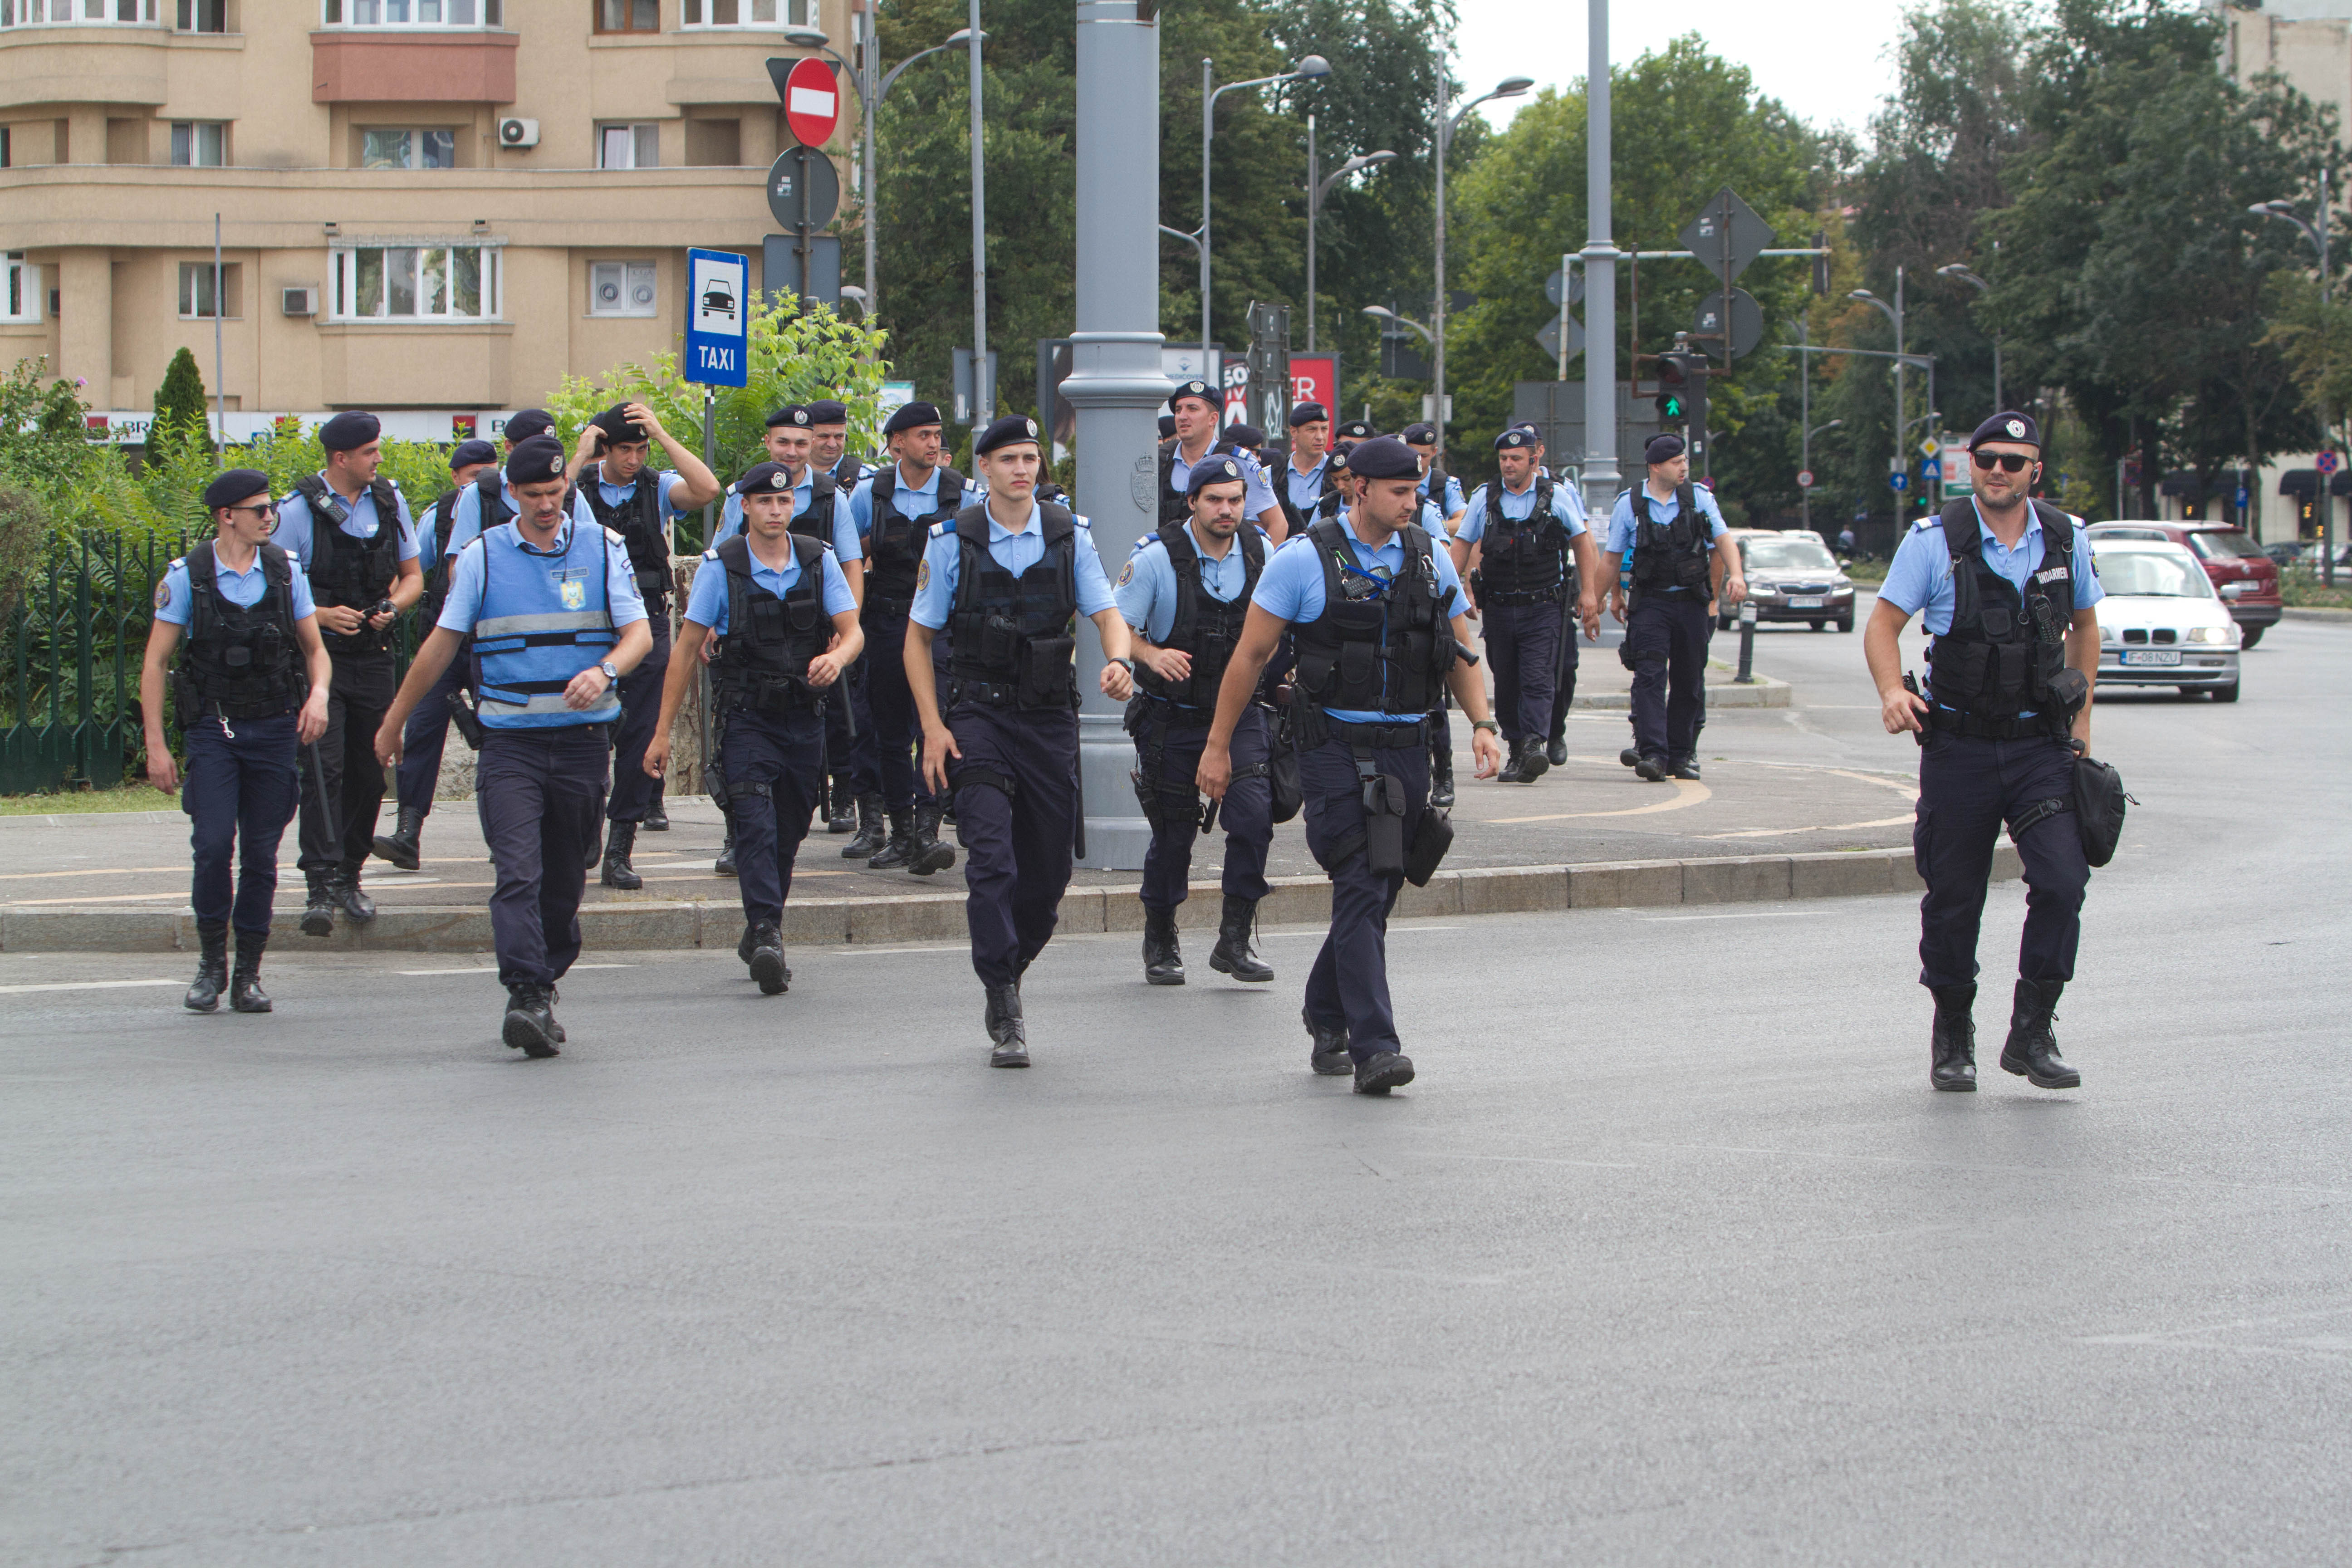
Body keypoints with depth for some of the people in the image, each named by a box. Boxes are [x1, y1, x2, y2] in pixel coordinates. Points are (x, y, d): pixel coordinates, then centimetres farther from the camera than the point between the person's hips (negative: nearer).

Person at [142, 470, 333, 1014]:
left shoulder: (285, 572, 4)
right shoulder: (187, 576, -3)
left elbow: (316, 649, 11)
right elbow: (154, 664, 0)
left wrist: (319, 694, -11)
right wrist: (156, 746, -5)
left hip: (274, 729, 2)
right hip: (214, 729, -2)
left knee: (261, 857, 3)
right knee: (213, 845, -14)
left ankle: (248, 975, 14)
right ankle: (212, 964, 4)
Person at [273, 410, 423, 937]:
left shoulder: (390, 501, 8)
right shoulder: (300, 508, -7)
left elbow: (413, 576, 15)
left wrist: (392, 607, -5)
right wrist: (321, 615, -20)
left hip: (373, 655, 5)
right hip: (319, 656, -5)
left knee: (369, 772, 8)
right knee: (324, 769, -14)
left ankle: (350, 877, 22)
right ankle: (322, 887, -19)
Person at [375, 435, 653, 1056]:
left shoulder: (604, 548, 6)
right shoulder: (483, 556, 5)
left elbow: (639, 633, -1)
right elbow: (442, 643, 11)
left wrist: (604, 671, -23)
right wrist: (394, 722, 15)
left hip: (584, 740, 1)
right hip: (510, 741, -1)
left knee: (565, 879, 8)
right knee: (518, 875, -15)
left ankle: (545, 983, 22)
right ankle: (528, 998, -21)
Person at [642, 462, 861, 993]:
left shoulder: (819, 561, 3)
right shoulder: (721, 566, -4)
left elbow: (853, 632, 1)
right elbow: (688, 650, 0)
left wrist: (837, 656, -25)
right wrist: (663, 731, -2)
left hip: (804, 717, 3)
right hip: (746, 718, -3)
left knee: (789, 833, 9)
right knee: (756, 825, -18)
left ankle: (761, 930, 25)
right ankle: (766, 935, -26)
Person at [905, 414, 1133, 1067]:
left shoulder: (1070, 536, 4)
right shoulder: (954, 542, -1)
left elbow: (1107, 614, 3)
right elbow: (918, 638, 4)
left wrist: (1118, 661, -21)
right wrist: (932, 728, -5)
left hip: (1049, 718, 3)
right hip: (977, 715, -3)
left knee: (1048, 868, 6)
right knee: (992, 855, -17)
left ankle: (1007, 972, 30)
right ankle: (1004, 1011, -14)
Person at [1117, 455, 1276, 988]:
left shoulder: (1259, 551, -1)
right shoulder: (1157, 557, -12)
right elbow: (1119, 627, -9)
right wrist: (1153, 655, -28)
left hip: (1239, 711, 2)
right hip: (1172, 717, -2)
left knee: (1254, 816, -17)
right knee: (1173, 833, 5)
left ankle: (1235, 941, -6)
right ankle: (1161, 944, 27)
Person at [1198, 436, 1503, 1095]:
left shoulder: (1431, 559, 9)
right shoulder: (1305, 559, -5)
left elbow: (1460, 653, 15)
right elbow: (1251, 653, -1)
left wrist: (1482, 724, 0)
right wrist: (1218, 744, -1)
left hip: (1407, 748, 5)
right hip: (1335, 747, -5)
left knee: (1376, 893, 11)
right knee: (1362, 891, -15)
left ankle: (1326, 1018, 31)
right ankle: (1373, 1047, -19)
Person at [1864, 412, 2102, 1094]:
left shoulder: (2066, 539, 5)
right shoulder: (1935, 541, -4)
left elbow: (2084, 627, 19)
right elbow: (1884, 624, -2)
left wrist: (2080, 719, 14)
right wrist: (1892, 690, -21)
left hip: (2041, 747, 2)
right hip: (1959, 747, -1)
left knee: (2062, 881, -14)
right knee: (1953, 898, 4)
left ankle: (2032, 1034, -2)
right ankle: (1952, 1038, 22)